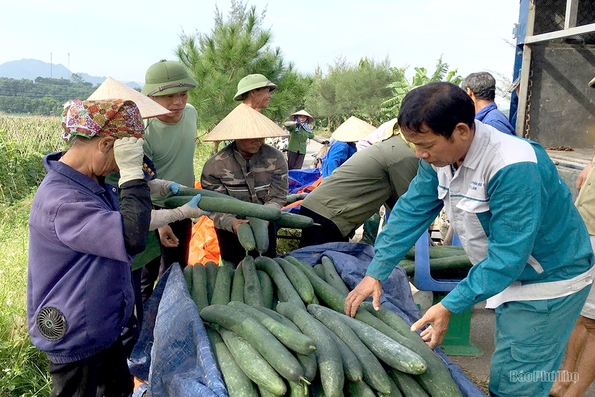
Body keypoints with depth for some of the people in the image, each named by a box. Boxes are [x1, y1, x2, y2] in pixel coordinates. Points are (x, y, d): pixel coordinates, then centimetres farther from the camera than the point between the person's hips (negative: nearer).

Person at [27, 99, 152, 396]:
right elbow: (131, 238, -37)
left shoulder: (89, 181, 2)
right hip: (74, 334, -9)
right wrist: (133, 172, -33)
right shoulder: (61, 200, -30)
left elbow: (120, 221, 16)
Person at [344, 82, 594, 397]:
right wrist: (375, 273, -9)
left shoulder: (513, 168, -33)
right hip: (511, 275, 7)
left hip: (549, 282, -7)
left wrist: (450, 306, -30)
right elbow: (411, 211, -5)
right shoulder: (440, 155, -9)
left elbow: (508, 255, -31)